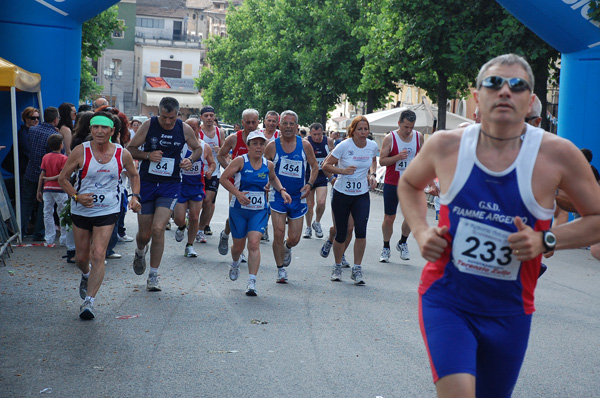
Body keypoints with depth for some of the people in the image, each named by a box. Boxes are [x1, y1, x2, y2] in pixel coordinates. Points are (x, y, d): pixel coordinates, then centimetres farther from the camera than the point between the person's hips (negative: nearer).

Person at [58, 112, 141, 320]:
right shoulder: (81, 151, -10)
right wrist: (76, 196, -18)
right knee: (81, 257, 13)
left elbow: (134, 175, 13)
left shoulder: (122, 154, -6)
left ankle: (89, 301, -8)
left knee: (98, 255, -13)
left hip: (107, 211, -1)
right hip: (81, 210, 1)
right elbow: (63, 178, -2)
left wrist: (135, 196, -2)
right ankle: (86, 276, 50)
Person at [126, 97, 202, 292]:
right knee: (144, 233, 5)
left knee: (158, 229, -15)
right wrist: (147, 155, -18)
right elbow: (130, 149, 0)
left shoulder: (185, 129, -3)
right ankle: (140, 252, 44)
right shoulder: (149, 125, -6)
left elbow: (198, 148, 15)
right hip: (146, 183, 0)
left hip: (170, 185, 0)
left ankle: (153, 276, -2)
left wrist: (190, 160, -6)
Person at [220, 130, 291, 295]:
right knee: (238, 245, 11)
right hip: (239, 209, -1)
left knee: (254, 243, -14)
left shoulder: (268, 165, 3)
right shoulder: (240, 161, -8)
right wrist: (237, 193, -19)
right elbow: (223, 178, -9)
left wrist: (281, 190, 7)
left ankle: (252, 283, -13)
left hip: (259, 211, 1)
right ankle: (235, 263, 49)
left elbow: (273, 178, 24)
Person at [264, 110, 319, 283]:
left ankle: (287, 248, 41)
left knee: (294, 238, 3)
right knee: (278, 234, -9)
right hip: (278, 196, -1)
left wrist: (309, 184, -6)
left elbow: (315, 166, 9)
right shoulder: (272, 146, -4)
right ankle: (281, 269, 8)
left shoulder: (304, 145, -2)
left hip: (298, 197, 1)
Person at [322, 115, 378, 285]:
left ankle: (357, 269, -3)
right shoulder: (344, 146, -12)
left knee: (361, 230, -15)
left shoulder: (372, 146, -1)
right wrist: (343, 171, -24)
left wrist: (372, 174, 5)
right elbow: (326, 165, -9)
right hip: (341, 194, -2)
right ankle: (337, 267, 27)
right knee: (341, 234, 4)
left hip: (362, 195, 2)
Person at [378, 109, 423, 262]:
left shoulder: (418, 137, 2)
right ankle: (386, 247, 21)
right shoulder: (390, 138, -9)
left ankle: (402, 243, 22)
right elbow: (381, 161, -9)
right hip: (391, 184, -2)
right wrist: (398, 157, -24)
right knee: (389, 218, 2)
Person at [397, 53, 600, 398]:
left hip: (508, 312, 1)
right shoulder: (445, 145, -5)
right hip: (445, 301, -1)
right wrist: (421, 232, -1)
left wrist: (546, 240, -16)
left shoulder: (558, 154, -10)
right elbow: (409, 184, 16)